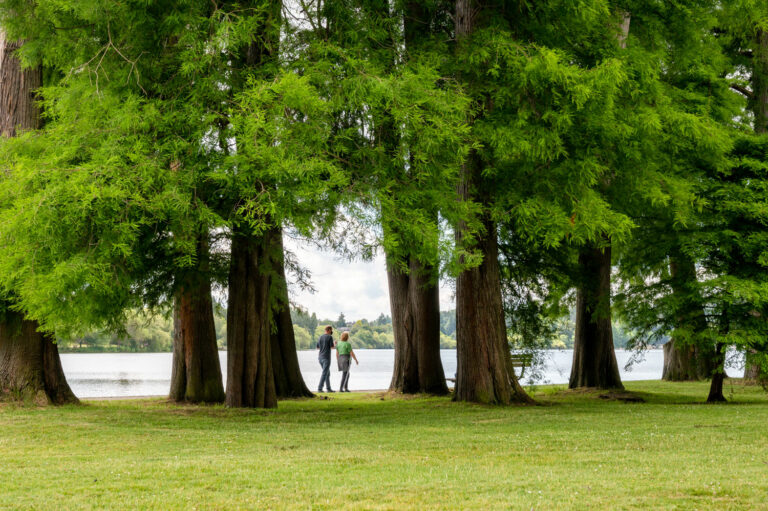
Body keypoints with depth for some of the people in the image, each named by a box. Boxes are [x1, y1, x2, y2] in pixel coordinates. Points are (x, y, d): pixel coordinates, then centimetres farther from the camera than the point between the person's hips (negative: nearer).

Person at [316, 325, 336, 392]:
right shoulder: (330, 337, -9)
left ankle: (328, 388, 16)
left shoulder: (320, 337, 12)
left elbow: (318, 348, 16)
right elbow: (332, 347, -12)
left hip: (320, 357, 7)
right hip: (326, 358, -7)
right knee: (324, 374, -7)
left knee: (327, 373, 16)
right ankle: (319, 388, -14)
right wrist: (334, 344, 11)